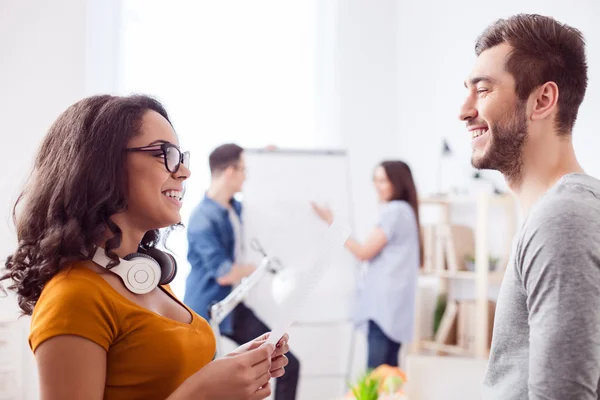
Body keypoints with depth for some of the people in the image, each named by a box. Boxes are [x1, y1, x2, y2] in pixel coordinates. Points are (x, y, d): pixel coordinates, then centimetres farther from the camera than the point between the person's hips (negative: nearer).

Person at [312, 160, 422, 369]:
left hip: (385, 303, -10)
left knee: (376, 372, -14)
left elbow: (364, 252, -10)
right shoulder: (404, 210, 21)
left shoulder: (393, 211, -10)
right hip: (390, 303, 10)